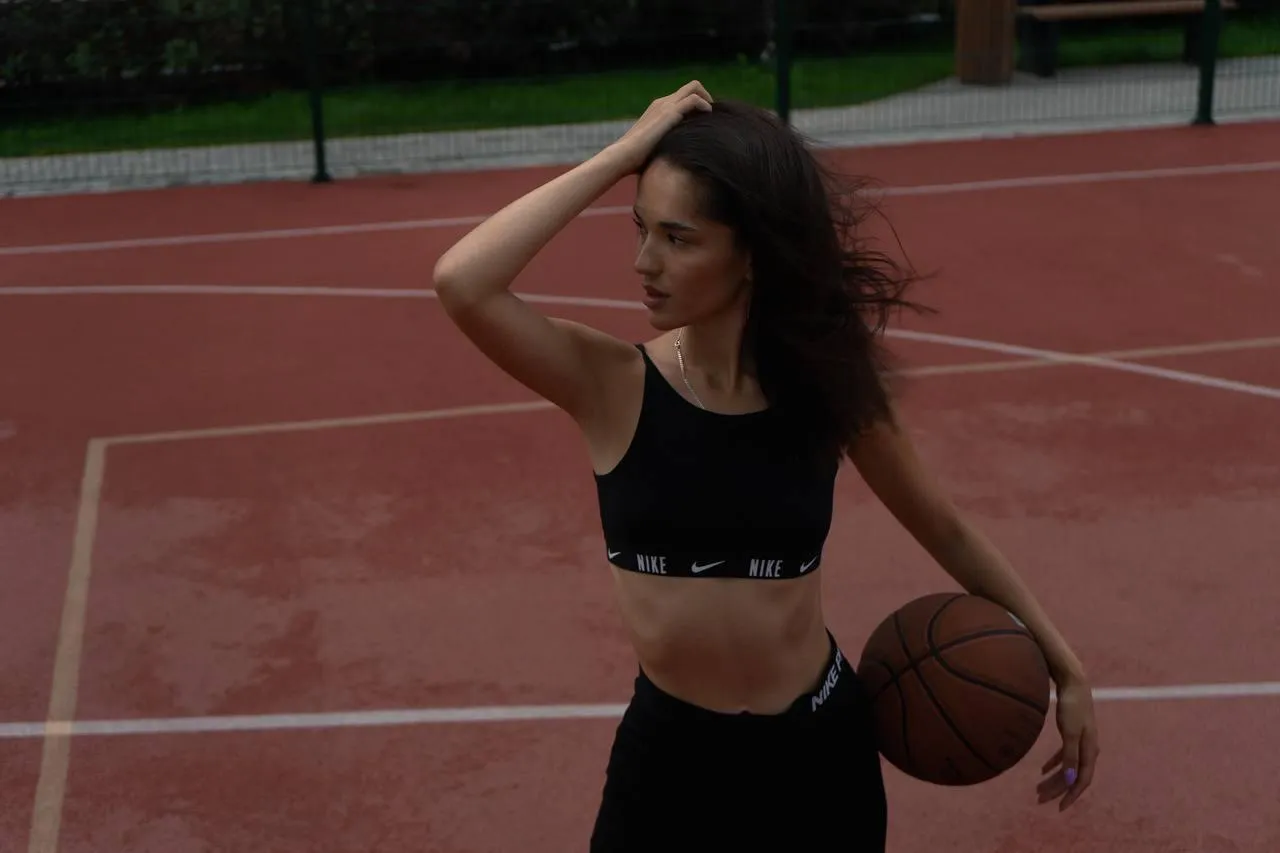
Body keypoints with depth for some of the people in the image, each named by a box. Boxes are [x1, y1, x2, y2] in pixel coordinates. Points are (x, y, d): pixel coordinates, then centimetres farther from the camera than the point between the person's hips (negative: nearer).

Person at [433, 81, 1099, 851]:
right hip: (669, 753, -1)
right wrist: (623, 154, -26)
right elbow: (462, 285, -31)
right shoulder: (611, 385, -13)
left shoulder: (828, 384, -9)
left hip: (820, 748, 1)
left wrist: (1065, 669, 8)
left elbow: (948, 534, 6)